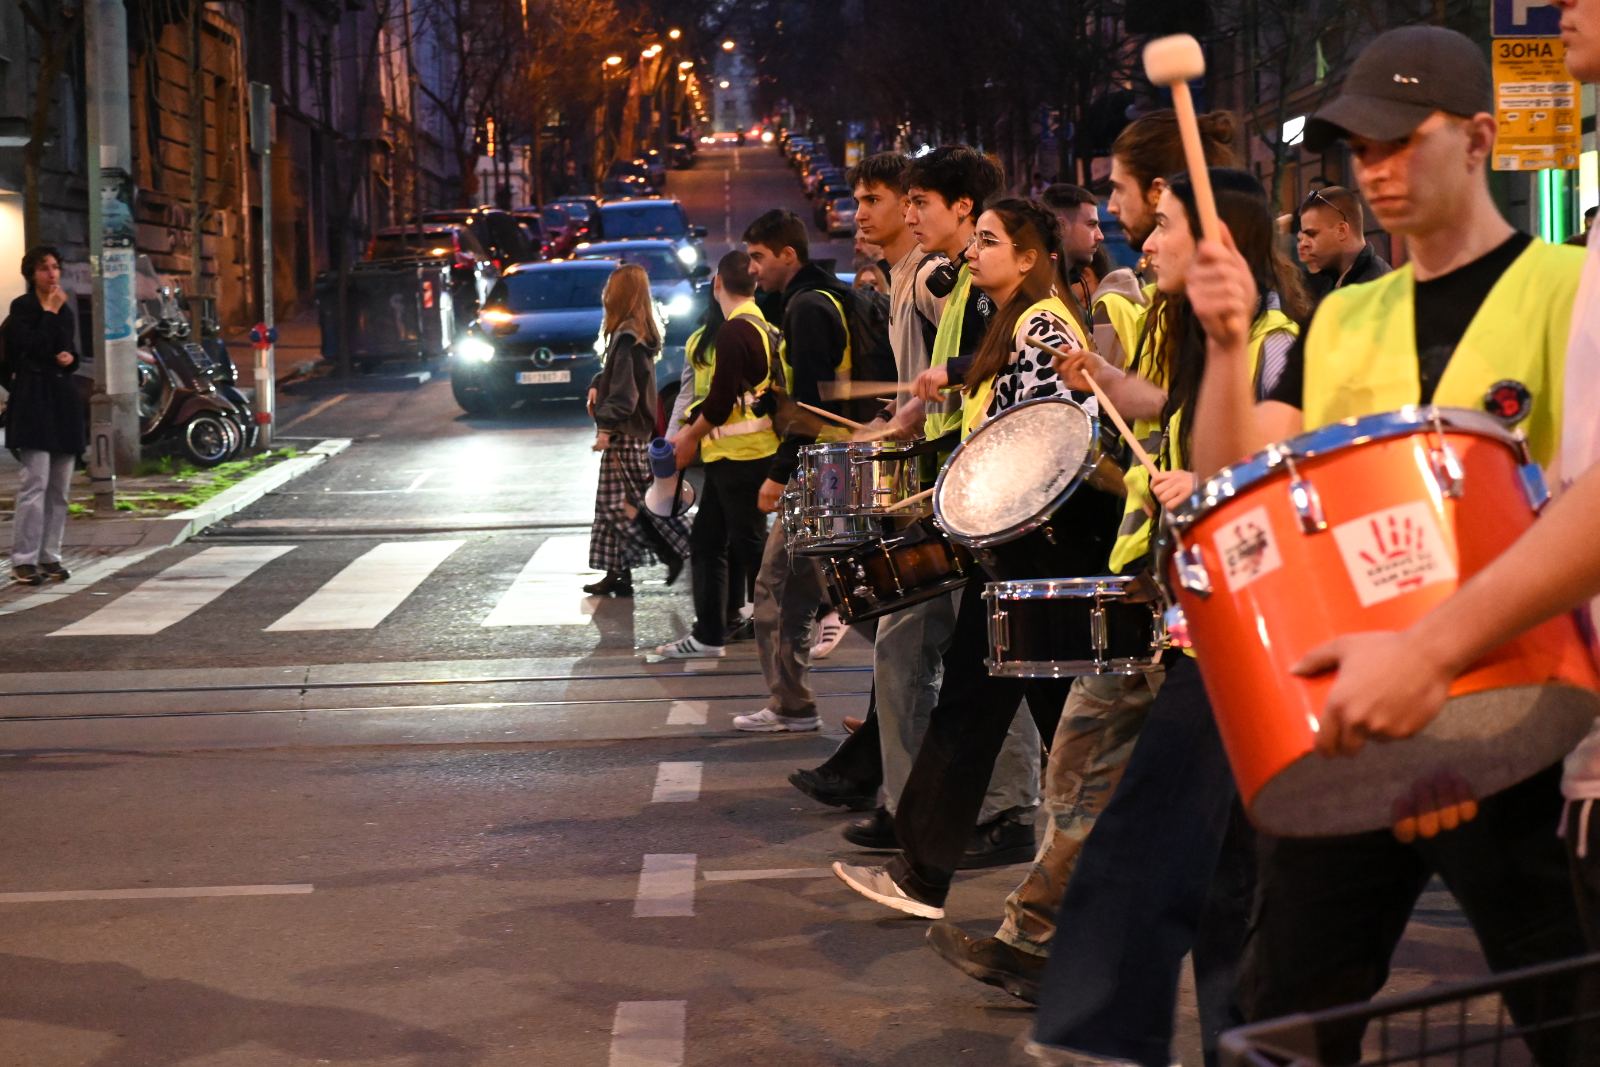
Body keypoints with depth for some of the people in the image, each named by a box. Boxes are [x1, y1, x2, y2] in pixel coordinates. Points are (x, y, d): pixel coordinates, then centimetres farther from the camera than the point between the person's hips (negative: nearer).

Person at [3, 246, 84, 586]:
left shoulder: (65, 311, 16)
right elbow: (35, 348, -18)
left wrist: (70, 359, 2)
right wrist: (50, 312, -12)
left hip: (63, 399, 7)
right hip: (32, 400, -7)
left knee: (59, 487, 6)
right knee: (36, 482, -14)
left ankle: (50, 557, 12)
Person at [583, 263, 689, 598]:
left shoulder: (627, 336, -17)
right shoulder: (640, 333, 13)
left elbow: (624, 389, -21)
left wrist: (606, 426, -21)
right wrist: (596, 385, 7)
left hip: (626, 433, -10)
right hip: (631, 432, 10)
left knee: (621, 503, -7)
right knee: (614, 503, 11)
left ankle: (673, 552, -5)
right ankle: (617, 575, 13)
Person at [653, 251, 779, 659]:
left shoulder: (734, 332, -17)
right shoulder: (763, 326, 12)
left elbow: (721, 401, -20)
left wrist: (690, 438, -5)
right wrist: (692, 434, 17)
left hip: (739, 456, -10)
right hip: (731, 455, 10)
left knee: (750, 544, -4)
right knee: (706, 541, 13)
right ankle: (707, 635, 17)